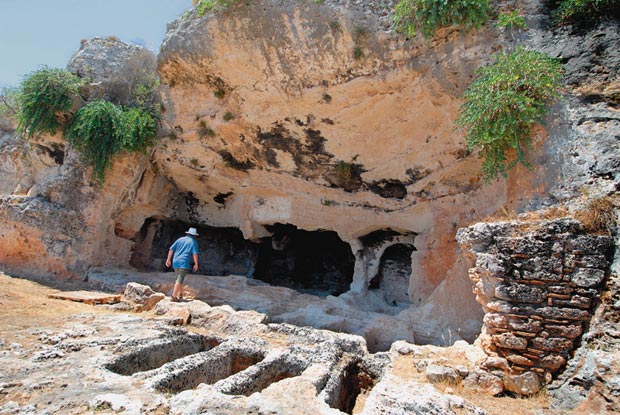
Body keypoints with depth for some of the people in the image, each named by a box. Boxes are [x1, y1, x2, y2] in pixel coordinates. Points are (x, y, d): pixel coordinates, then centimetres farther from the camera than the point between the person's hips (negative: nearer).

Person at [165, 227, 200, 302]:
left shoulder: (180, 239, 16)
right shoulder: (193, 242, 4)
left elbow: (171, 249, 11)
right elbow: (195, 254, -7)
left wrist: (168, 259, 15)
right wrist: (196, 264, -5)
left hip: (175, 262, 5)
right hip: (184, 262, -5)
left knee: (179, 278, 19)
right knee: (179, 279, -9)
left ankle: (180, 294, 24)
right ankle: (174, 295, -19)